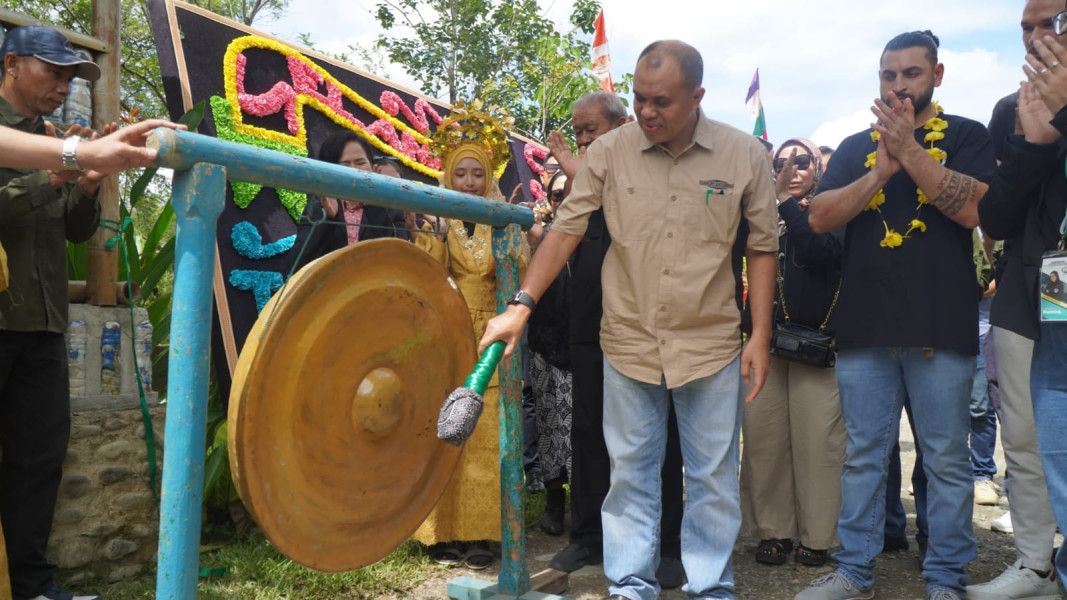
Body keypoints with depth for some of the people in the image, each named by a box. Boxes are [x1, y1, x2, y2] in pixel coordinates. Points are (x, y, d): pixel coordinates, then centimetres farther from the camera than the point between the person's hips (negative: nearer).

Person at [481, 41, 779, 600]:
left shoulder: (744, 154, -5)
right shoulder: (610, 150, -5)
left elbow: (762, 246, 1)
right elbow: (567, 228, -5)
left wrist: (760, 336, -4)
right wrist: (521, 306, -14)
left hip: (711, 344, 0)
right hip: (628, 342, 1)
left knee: (713, 474, 10)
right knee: (630, 470, 11)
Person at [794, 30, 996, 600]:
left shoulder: (966, 136, 6)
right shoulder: (855, 146, 14)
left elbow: (975, 209, -11)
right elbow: (819, 217, 1)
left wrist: (909, 151, -17)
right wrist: (879, 173, -12)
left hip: (941, 327, -2)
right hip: (864, 326, 3)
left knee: (946, 460, 4)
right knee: (862, 456, 9)